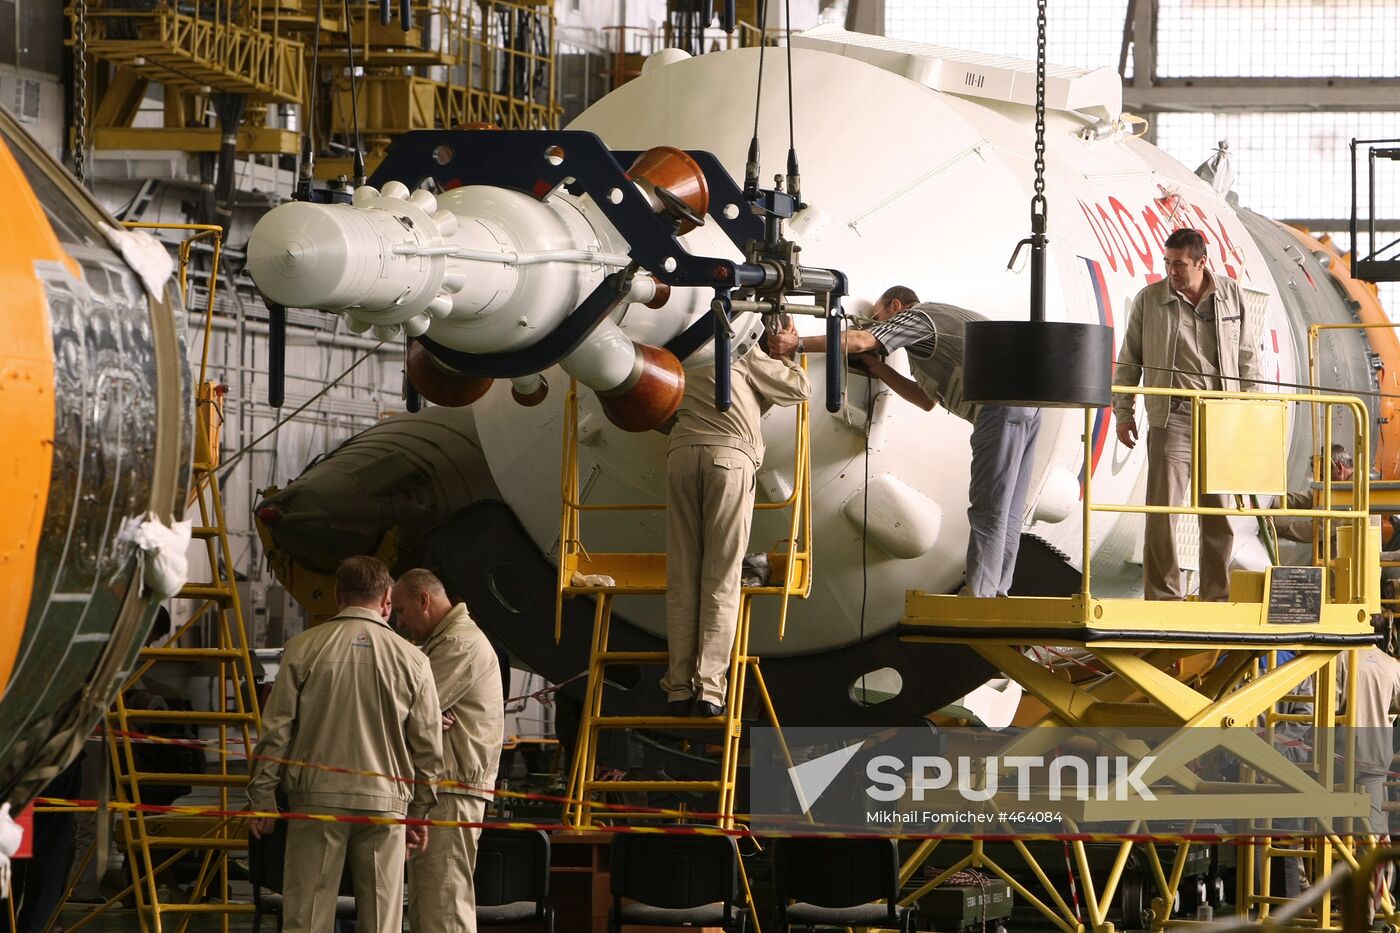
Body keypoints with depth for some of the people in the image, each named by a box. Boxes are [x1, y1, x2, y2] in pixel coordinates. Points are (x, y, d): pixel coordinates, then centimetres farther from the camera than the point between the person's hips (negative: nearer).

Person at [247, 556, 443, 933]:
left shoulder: (303, 649, 0)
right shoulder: (411, 660, 2)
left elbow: (276, 729, 0)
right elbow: (428, 746, 6)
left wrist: (262, 797, 7)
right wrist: (420, 811, 17)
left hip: (317, 797, 0)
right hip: (385, 801, 1)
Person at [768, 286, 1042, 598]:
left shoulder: (915, 316, 6)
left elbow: (861, 340, -9)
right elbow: (928, 400, 32)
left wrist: (798, 344, -6)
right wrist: (881, 371, 30)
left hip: (1002, 405, -9)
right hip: (1027, 401, 9)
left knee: (989, 508, -13)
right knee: (1007, 513, 8)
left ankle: (976, 597, -17)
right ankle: (996, 593, 8)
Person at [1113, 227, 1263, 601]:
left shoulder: (1232, 298, 8)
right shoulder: (1149, 300, 4)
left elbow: (1247, 359, 14)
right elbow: (1129, 360, 10)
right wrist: (1123, 412, 5)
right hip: (1172, 417, -2)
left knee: (1219, 512, 5)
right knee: (1163, 510, -8)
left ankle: (1217, 596, 13)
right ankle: (1164, 595, -3)